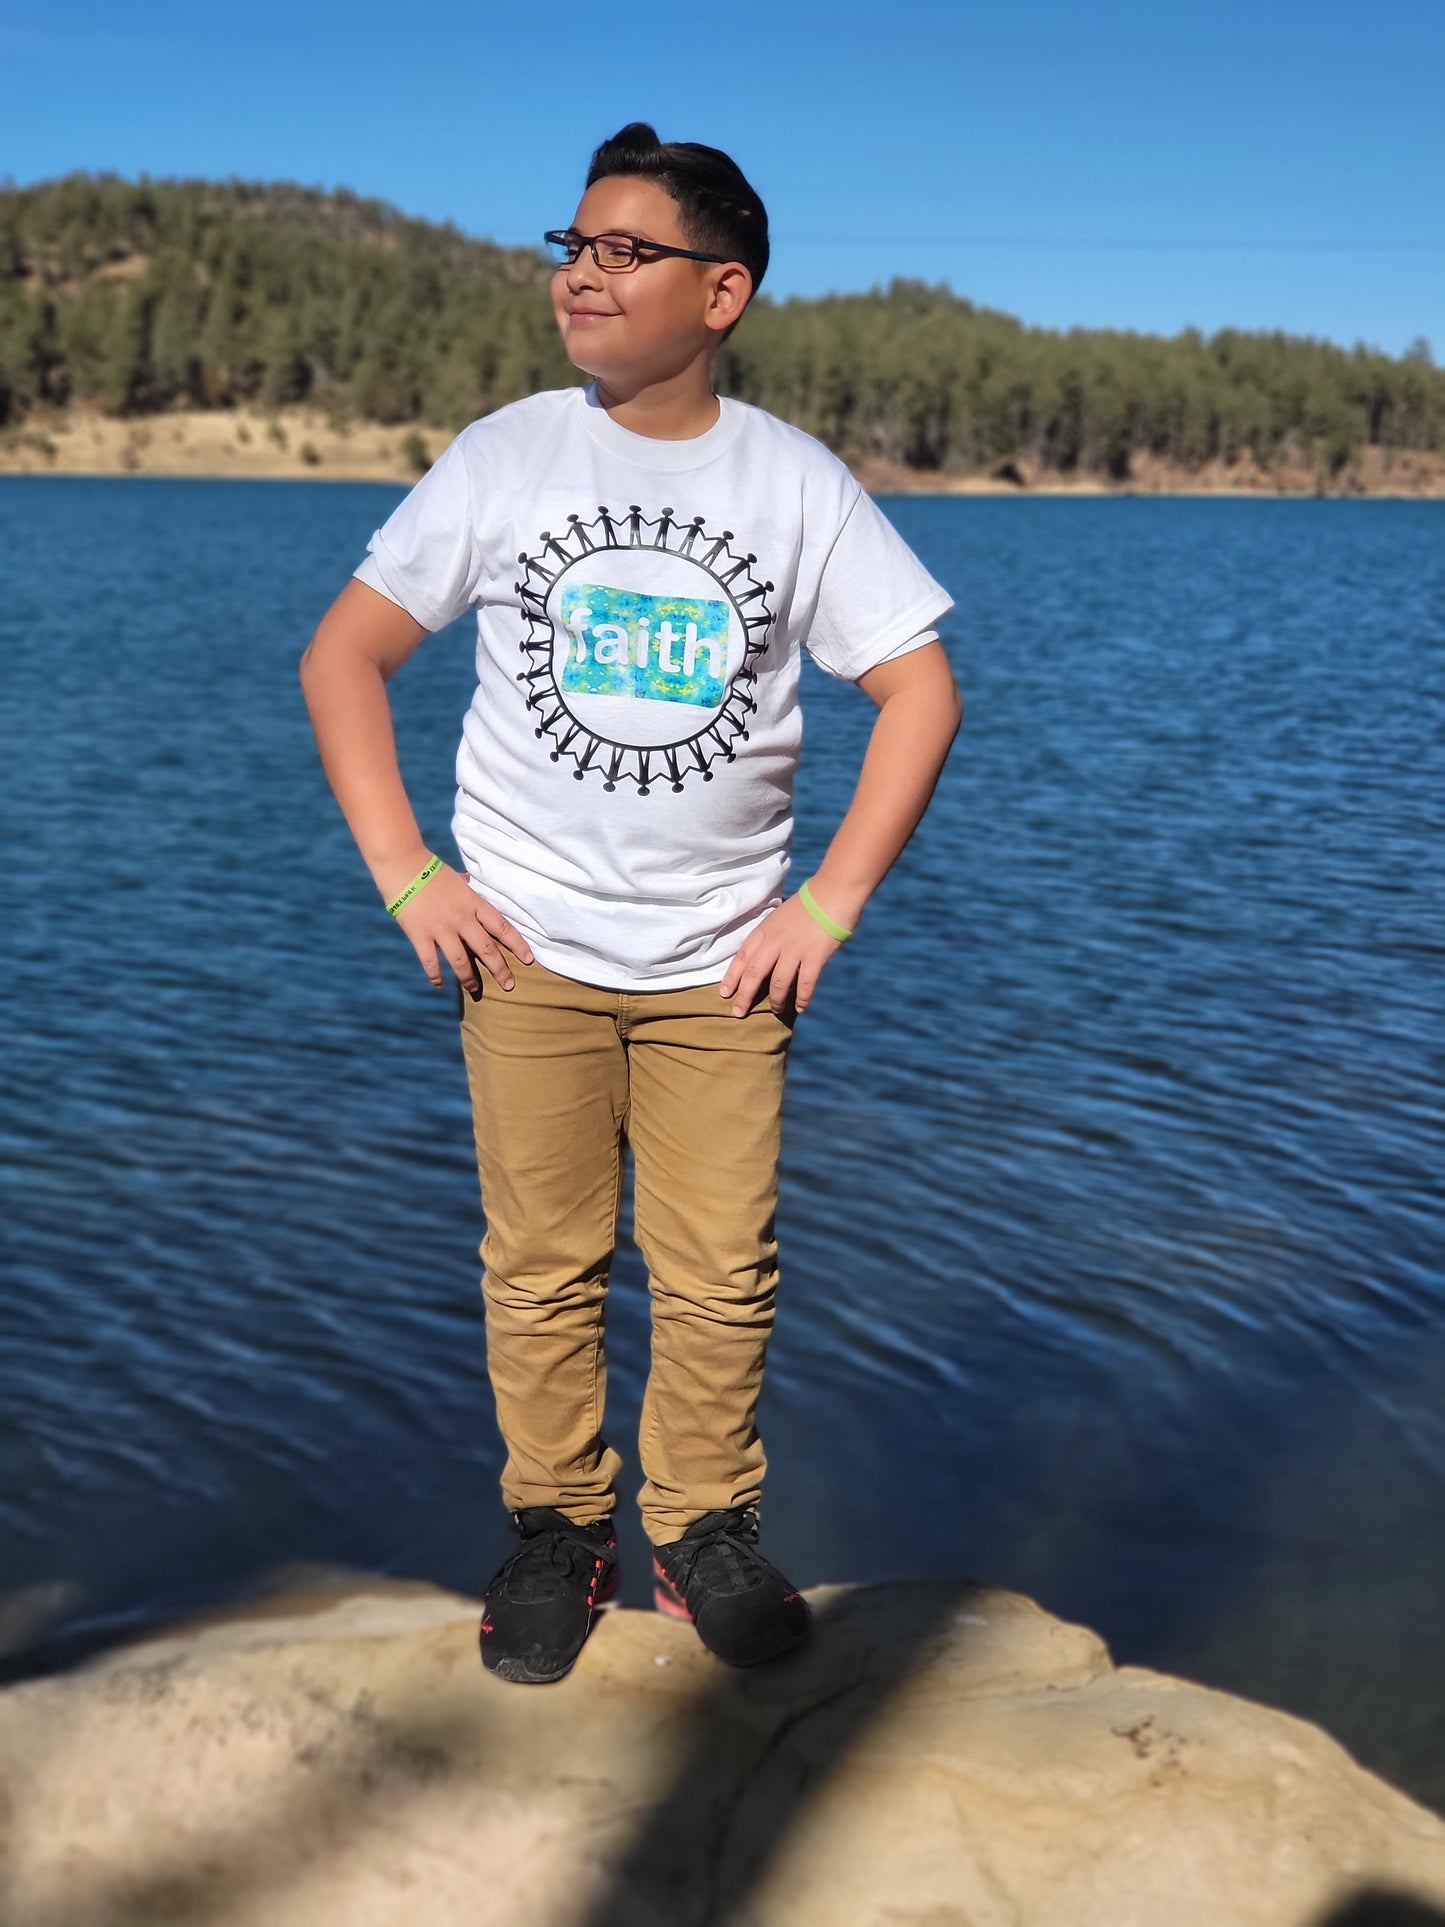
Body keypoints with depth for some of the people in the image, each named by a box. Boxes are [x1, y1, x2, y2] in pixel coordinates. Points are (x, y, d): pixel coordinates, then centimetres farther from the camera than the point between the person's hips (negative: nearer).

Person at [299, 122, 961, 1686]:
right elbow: (342, 658, 5)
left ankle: (702, 1530, 23)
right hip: (527, 953, 0)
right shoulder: (504, 458, 1)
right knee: (542, 1265, 5)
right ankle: (554, 1530, 24)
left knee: (722, 1271, 4)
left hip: (721, 961, 0)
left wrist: (828, 907, -4)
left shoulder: (797, 482, 0)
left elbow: (920, 691, 2)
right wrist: (407, 878, -4)